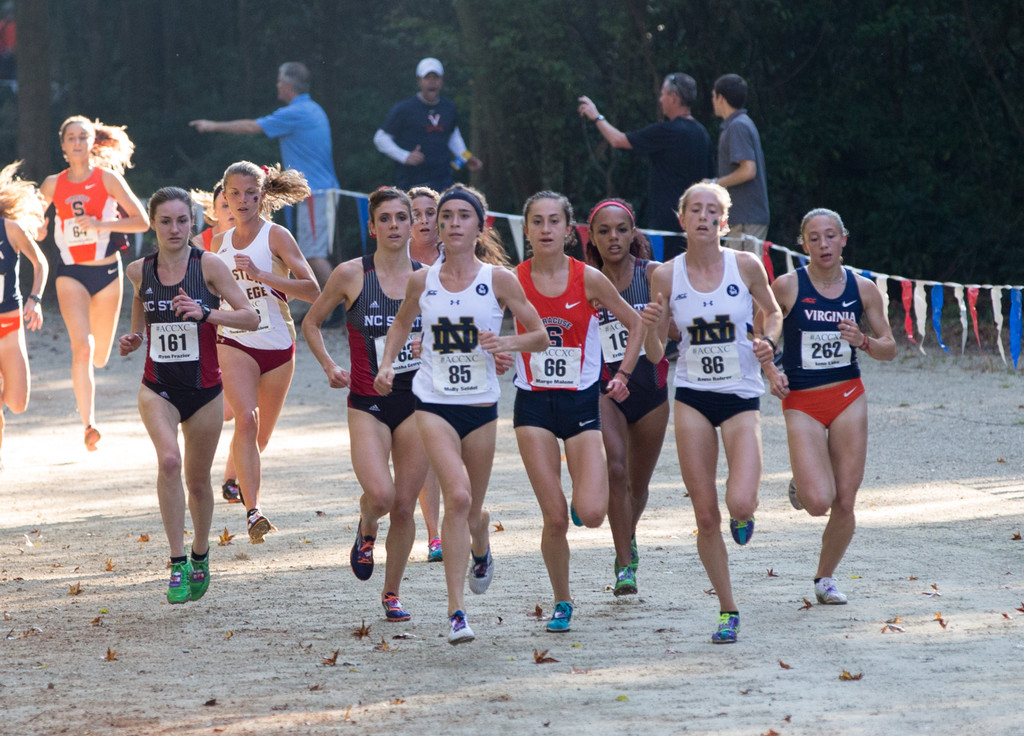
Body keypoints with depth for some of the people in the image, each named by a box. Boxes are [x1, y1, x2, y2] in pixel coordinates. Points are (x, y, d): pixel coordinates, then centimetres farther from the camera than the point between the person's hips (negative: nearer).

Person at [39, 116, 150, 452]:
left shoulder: (108, 179, -3)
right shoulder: (53, 184, 2)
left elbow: (142, 222, -8)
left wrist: (99, 224, -17)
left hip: (107, 271, 0)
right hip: (71, 273, 0)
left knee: (99, 356, 12)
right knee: (81, 347, -20)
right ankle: (89, 424, -23)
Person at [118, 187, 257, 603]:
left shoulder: (208, 265, -8)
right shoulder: (139, 271, 1)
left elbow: (251, 318, -11)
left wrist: (206, 313, -25)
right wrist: (132, 341, 1)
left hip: (204, 389, 0)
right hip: (158, 388, 0)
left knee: (197, 480, 12)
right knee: (169, 460, -26)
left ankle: (200, 555, 39)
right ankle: (177, 565, -23)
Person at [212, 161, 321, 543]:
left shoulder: (276, 236, -5)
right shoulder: (219, 243, 7)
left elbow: (312, 290, -16)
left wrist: (262, 275, -23)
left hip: (278, 344, 0)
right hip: (234, 343, 0)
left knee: (261, 436, 12)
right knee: (246, 419, -24)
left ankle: (231, 478, 47)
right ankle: (253, 513, -32)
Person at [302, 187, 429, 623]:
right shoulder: (351, 275, -3)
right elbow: (311, 323, 10)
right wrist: (329, 366, -4)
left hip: (416, 401, 2)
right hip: (367, 403, -2)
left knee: (404, 506, 3)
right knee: (380, 494, -21)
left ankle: (392, 593, 21)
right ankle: (367, 529, 16)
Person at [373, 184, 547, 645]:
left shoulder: (498, 279, -4)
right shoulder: (422, 281, 2)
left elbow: (539, 335, 1)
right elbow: (402, 322, 22)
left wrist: (506, 343, -18)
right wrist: (386, 363, 6)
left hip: (481, 405, 1)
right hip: (434, 404, -1)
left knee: (472, 510, 11)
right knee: (457, 496, -20)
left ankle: (481, 550, 52)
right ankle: (456, 612, -18)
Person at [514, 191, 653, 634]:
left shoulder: (588, 279, -5)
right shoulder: (514, 281, -4)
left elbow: (636, 323, 8)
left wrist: (623, 374, 3)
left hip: (582, 402, 0)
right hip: (534, 406, 0)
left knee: (591, 514, -14)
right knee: (555, 519, -6)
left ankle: (582, 498, 23)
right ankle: (562, 603, 14)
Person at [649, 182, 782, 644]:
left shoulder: (746, 266, -6)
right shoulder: (667, 276, -3)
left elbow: (773, 313, 11)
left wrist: (768, 342, -8)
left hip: (741, 397, -1)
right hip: (692, 397, 1)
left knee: (739, 504, -19)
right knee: (706, 516, 0)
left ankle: (744, 515, 20)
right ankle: (727, 611, 15)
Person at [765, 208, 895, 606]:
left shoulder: (863, 289, 2)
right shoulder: (787, 286, -7)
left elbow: (889, 349, 7)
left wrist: (863, 342, -13)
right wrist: (771, 372, -13)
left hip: (848, 398, 3)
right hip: (801, 402, -3)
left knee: (844, 504, 1)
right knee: (819, 502, -16)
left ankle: (825, 577, 24)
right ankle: (801, 484, 21)